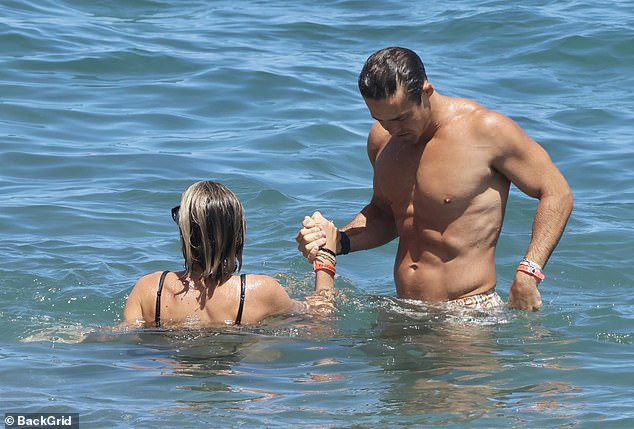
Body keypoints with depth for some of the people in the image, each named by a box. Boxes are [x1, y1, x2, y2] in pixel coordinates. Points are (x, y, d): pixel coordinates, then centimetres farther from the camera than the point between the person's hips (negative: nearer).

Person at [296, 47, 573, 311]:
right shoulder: (382, 139, 10)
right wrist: (338, 241, 6)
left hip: (472, 313, -5)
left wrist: (527, 274, -15)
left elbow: (557, 195, -4)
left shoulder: (486, 131, -9)